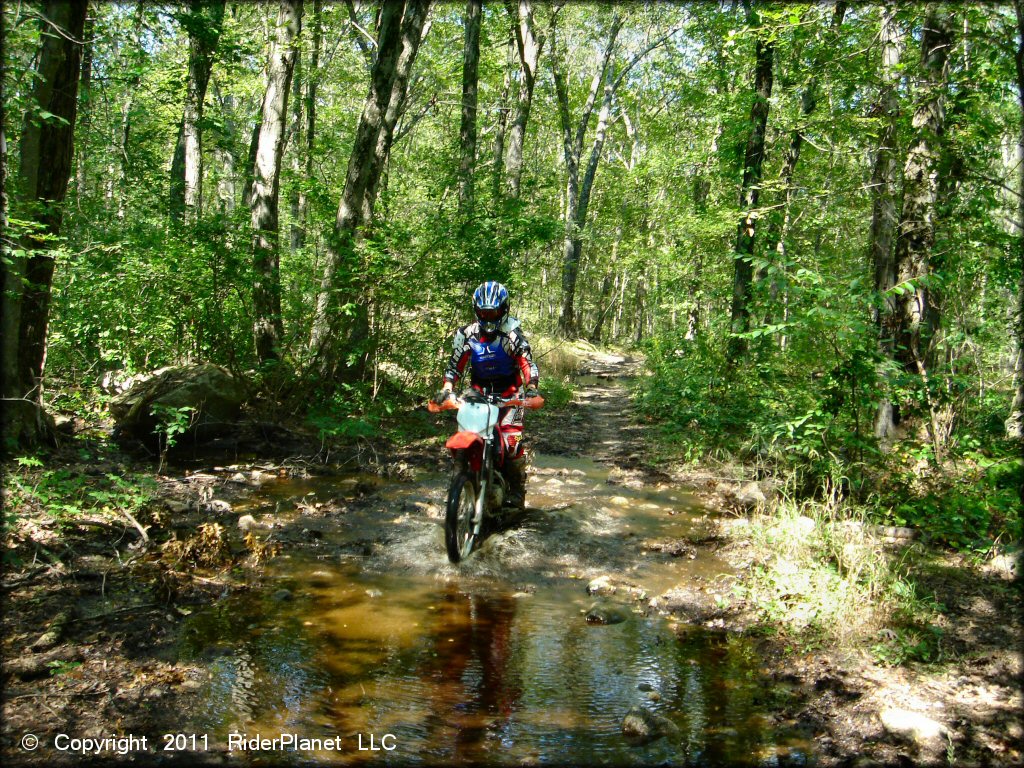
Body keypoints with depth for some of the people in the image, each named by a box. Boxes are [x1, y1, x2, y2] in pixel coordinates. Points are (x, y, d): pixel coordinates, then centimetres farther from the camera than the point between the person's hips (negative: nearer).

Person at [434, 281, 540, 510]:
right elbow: (455, 365, -1)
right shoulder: (466, 335, -2)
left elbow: (527, 362, -19)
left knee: (512, 442, -15)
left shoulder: (512, 334, -12)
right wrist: (445, 389, -16)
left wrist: (531, 388, -35)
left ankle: (517, 491, 2)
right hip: (478, 393, 3)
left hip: (509, 394, -3)